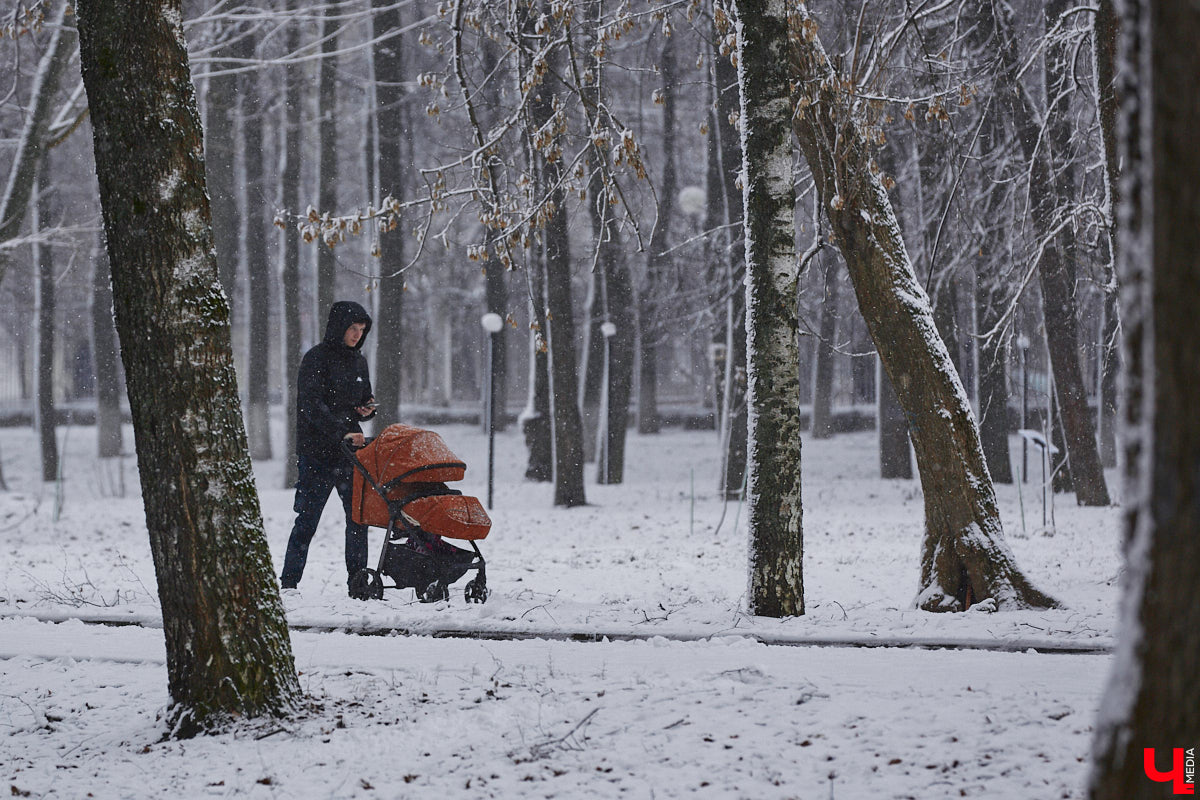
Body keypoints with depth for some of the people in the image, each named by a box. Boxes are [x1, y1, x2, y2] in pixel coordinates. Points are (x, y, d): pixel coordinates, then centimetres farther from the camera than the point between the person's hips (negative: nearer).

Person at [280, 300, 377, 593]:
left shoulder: (359, 360, 14)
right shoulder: (317, 358, -8)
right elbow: (312, 406, -18)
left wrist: (367, 410, 3)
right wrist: (342, 433, -27)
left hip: (350, 450, 6)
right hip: (318, 451, -6)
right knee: (307, 519, -4)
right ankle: (288, 582, 2)